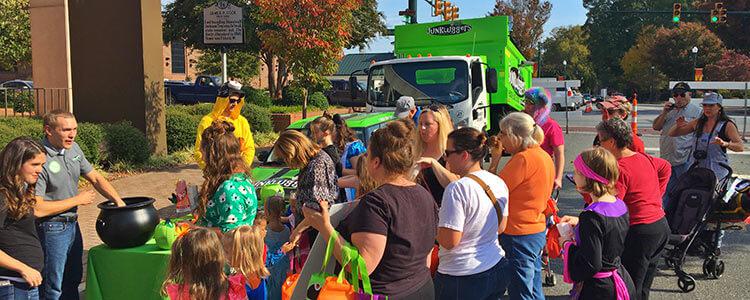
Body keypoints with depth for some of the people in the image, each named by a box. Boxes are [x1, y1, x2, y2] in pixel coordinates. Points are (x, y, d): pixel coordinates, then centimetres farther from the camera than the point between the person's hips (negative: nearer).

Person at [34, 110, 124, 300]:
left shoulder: (73, 149, 2)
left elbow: (96, 178, 10)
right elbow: (37, 209, -25)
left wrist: (120, 202, -3)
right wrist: (77, 200, -16)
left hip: (72, 225, 8)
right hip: (51, 230, -8)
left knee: (73, 281, 22)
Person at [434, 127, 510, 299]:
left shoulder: (457, 189, -22)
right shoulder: (499, 182, 2)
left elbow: (449, 241, -22)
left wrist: (433, 223, -5)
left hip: (463, 278, -7)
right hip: (498, 269, 8)